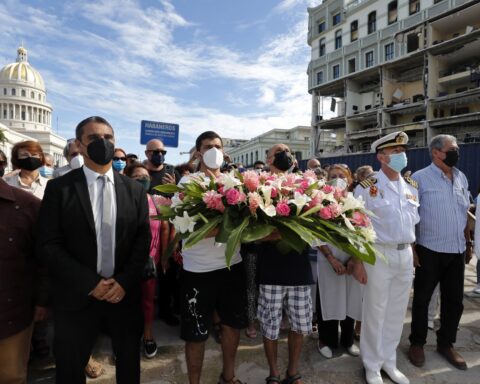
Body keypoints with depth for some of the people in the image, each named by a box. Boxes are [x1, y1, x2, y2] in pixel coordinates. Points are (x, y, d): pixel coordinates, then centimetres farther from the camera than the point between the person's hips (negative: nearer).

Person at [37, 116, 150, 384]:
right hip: (77, 296, -2)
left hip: (125, 293, 2)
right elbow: (49, 244, -9)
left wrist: (124, 281, -10)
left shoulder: (135, 189, 3)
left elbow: (144, 239, 1)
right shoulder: (59, 188, -5)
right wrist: (90, 283, -15)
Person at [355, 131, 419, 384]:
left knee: (397, 312, 16)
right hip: (379, 254, -6)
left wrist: (411, 249, 13)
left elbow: (414, 220, 17)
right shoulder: (367, 187, -10)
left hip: (406, 254, 6)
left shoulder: (411, 186, 9)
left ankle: (389, 361, 35)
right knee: (375, 311, 6)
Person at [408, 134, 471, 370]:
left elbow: (465, 214, 16)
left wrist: (468, 244, 15)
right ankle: (417, 343, 25)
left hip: (457, 250, 6)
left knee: (454, 300, 14)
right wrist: (411, 248, -13)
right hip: (430, 251, -5)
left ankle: (446, 344, 33)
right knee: (422, 299, 8)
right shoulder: (420, 178, -10)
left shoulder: (461, 178, 8)